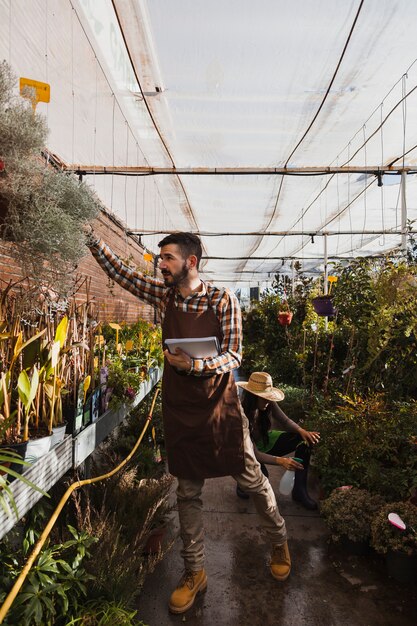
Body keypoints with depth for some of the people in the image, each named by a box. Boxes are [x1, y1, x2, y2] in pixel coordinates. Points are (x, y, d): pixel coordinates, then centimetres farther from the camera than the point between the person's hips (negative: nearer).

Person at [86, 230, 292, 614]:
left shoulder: (223, 300, -12)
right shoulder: (163, 294, 1)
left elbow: (234, 356, -12)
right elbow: (120, 271, 8)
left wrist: (195, 364, -28)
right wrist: (90, 237, 4)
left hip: (220, 405, -3)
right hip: (179, 407, 4)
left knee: (252, 479, 13)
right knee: (188, 492, 15)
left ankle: (279, 542, 41)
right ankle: (194, 572, 35)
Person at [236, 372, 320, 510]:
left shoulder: (269, 404, -19)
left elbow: (285, 421, -7)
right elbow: (254, 453, -32)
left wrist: (302, 431, -28)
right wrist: (280, 460, -46)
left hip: (266, 441, 6)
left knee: (305, 439, -14)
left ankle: (299, 491, -5)